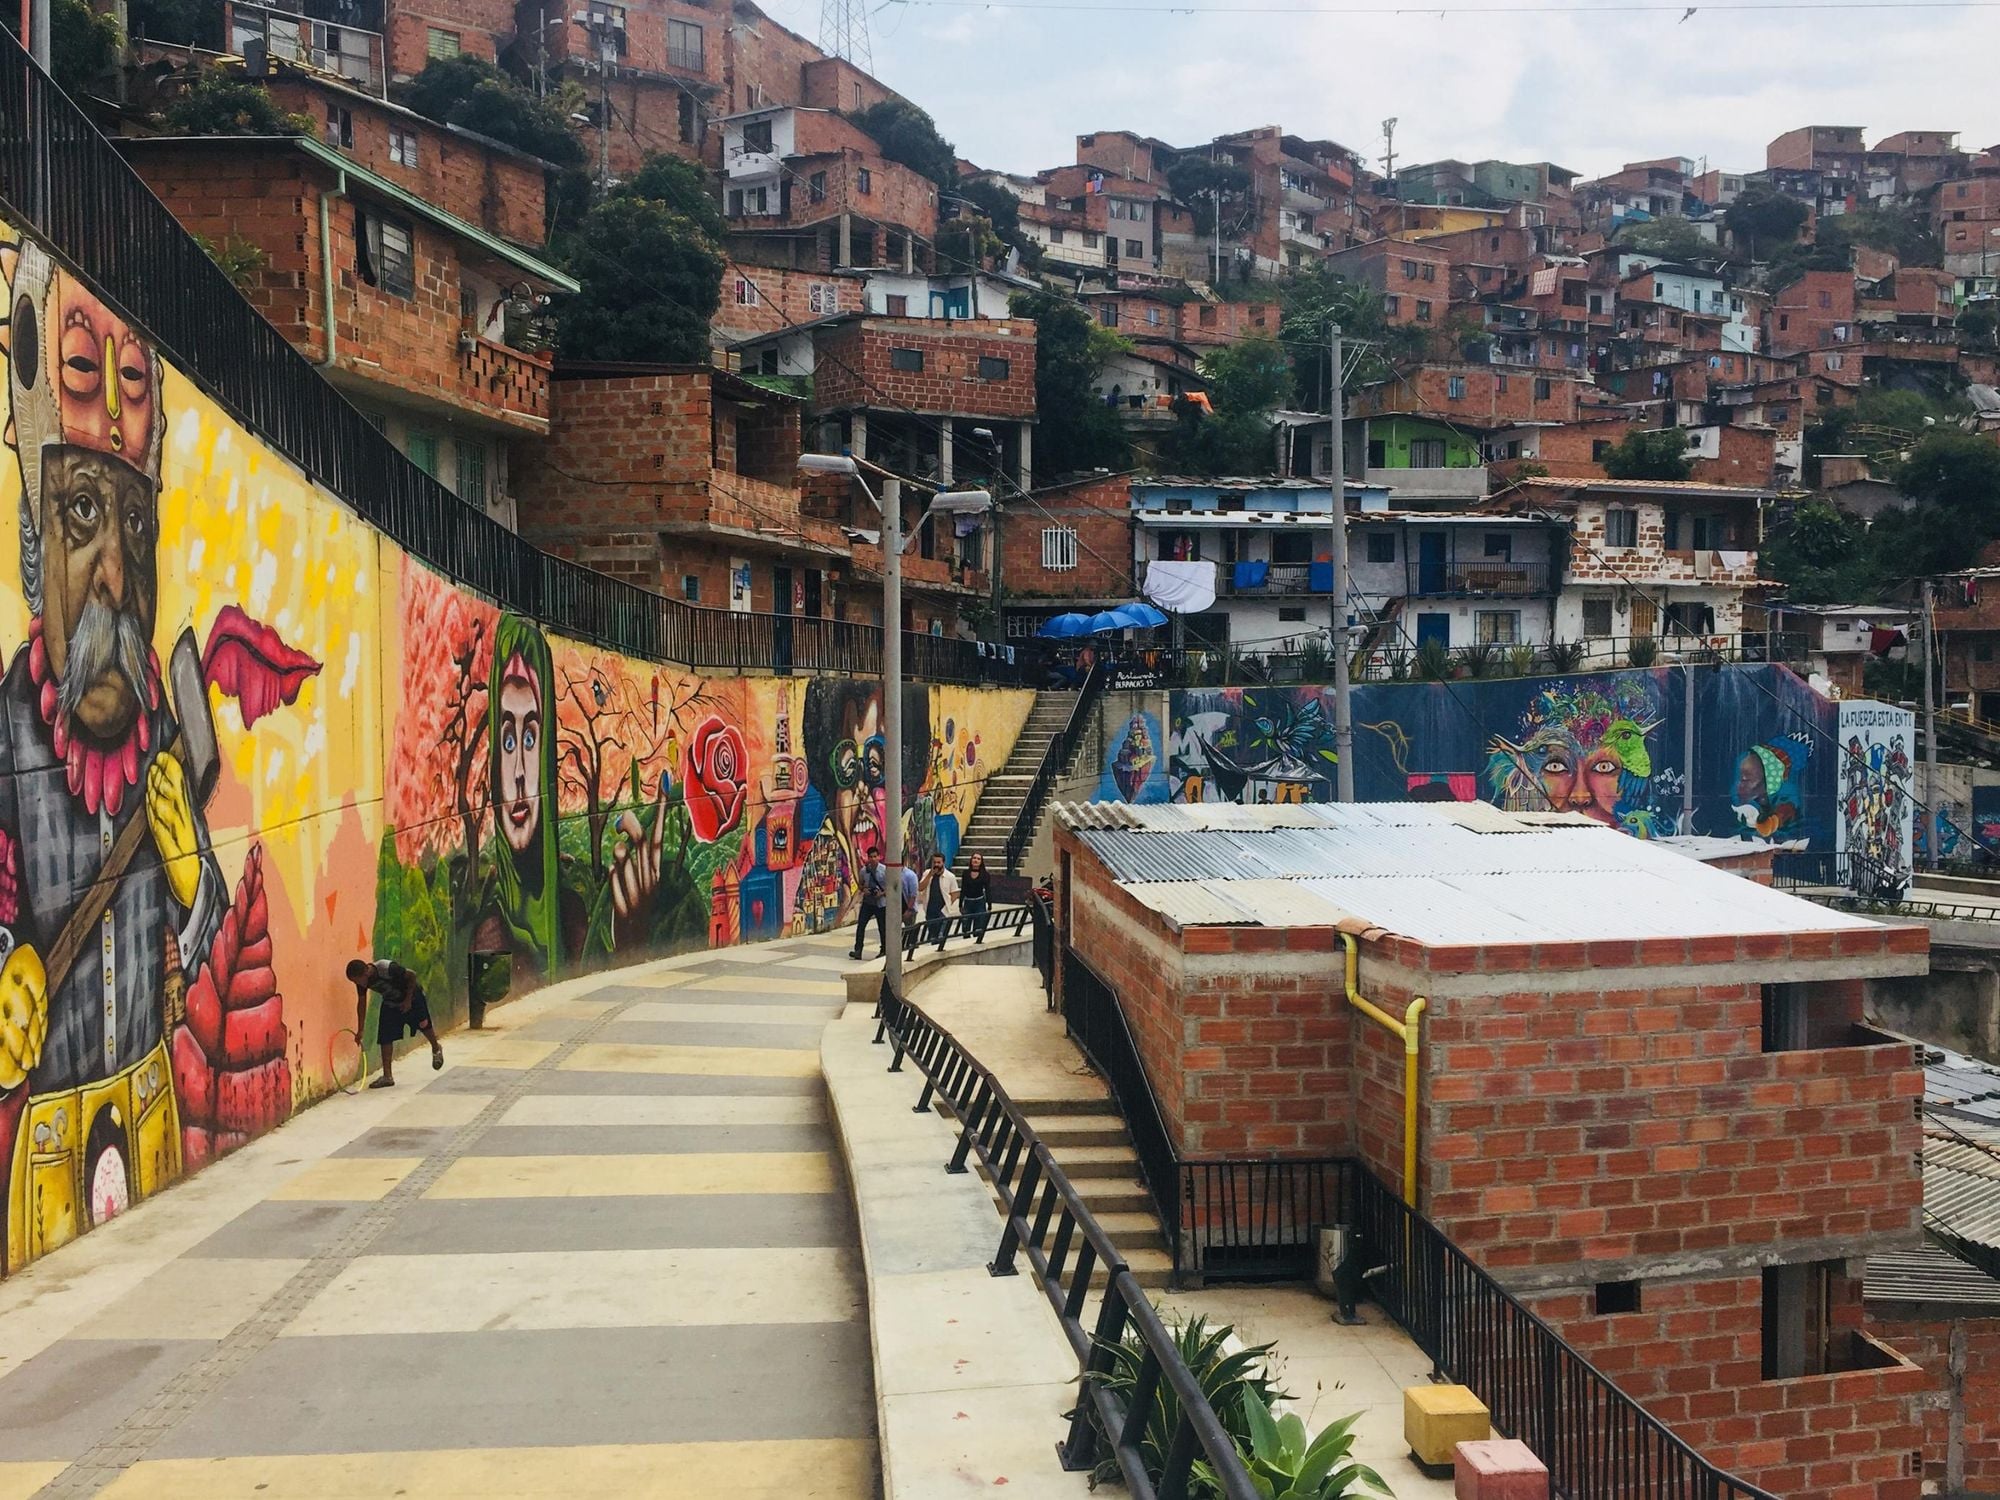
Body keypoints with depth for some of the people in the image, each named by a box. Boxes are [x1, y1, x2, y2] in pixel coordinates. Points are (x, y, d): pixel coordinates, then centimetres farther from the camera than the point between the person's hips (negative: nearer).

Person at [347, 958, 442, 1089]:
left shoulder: (388, 968, -38)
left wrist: (408, 1000, -21)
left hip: (411, 997, -5)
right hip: (390, 1003, 5)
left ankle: (436, 1050, 42)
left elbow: (412, 976, -25)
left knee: (424, 1026, 11)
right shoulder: (362, 981, -19)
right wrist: (360, 1030, -4)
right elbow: (361, 1003, -6)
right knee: (385, 1038, -5)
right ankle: (387, 1077, -1)